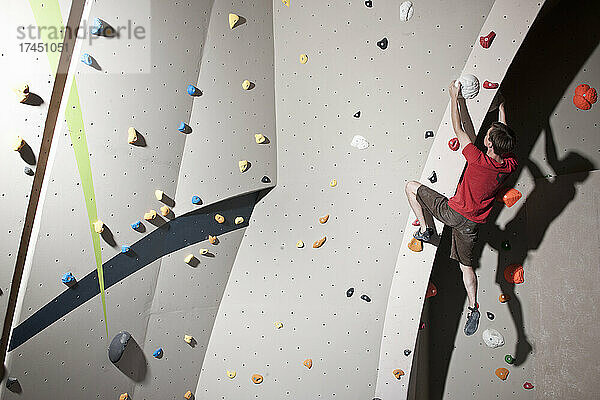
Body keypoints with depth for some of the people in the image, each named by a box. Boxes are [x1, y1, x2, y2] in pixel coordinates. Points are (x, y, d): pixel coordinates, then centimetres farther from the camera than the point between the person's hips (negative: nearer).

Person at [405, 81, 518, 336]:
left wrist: (454, 98, -1)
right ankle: (473, 308, 14)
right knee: (466, 265, 22)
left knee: (411, 186, 7)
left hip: (453, 212, -6)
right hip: (474, 223, 6)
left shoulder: (479, 160, -25)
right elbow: (505, 139, 13)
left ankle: (424, 229, 8)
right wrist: (501, 108, 24)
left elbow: (458, 130, -12)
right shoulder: (510, 165, -8)